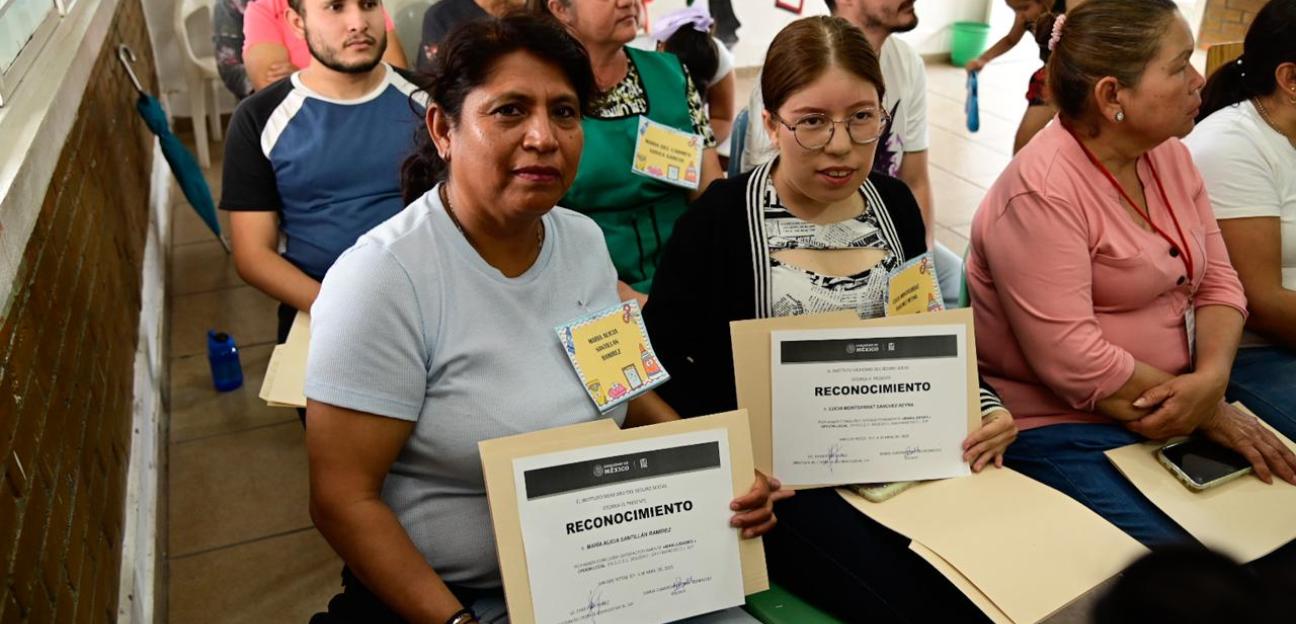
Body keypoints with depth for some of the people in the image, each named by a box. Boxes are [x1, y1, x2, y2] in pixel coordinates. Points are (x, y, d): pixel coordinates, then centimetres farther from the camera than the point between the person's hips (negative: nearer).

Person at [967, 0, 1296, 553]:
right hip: (1061, 430, -8)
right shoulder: (1041, 192, -21)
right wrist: (1208, 412, -13)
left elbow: (1217, 282, 6)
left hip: (1171, 408, 8)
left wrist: (1213, 378, -14)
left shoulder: (1169, 155, 6)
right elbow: (1072, 361, -24)